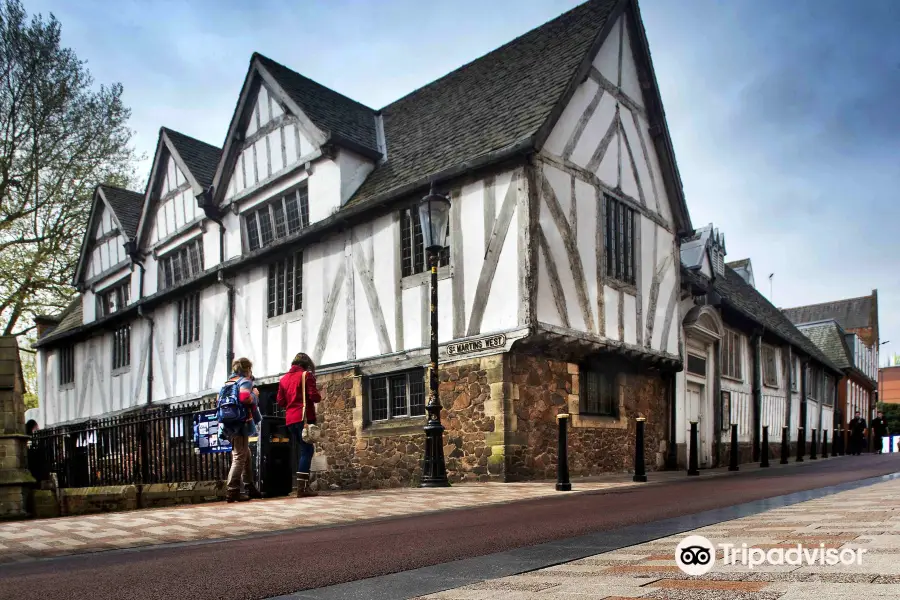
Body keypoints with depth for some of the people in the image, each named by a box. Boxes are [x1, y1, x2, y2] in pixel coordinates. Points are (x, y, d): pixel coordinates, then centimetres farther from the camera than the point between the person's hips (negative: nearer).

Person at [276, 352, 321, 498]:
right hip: (304, 417, -7)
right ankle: (302, 488, -14)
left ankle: (304, 485, 11)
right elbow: (314, 396, -10)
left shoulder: (284, 378, 17)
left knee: (303, 450, 13)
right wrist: (318, 398, 11)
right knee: (307, 450, -6)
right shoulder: (306, 375, -1)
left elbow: (280, 401, 14)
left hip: (290, 419, 7)